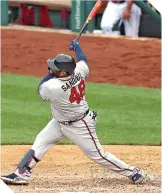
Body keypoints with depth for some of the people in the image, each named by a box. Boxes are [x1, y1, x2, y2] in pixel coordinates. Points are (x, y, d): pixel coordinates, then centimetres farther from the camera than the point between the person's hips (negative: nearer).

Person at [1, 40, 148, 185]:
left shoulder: (52, 87, -36)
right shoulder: (80, 70, -19)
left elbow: (41, 90, -10)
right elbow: (83, 59, 8)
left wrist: (51, 73, -4)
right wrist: (76, 47, 25)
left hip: (79, 127, -9)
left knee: (97, 154, 4)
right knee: (40, 142, 6)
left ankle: (133, 172, 17)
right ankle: (22, 174, 7)